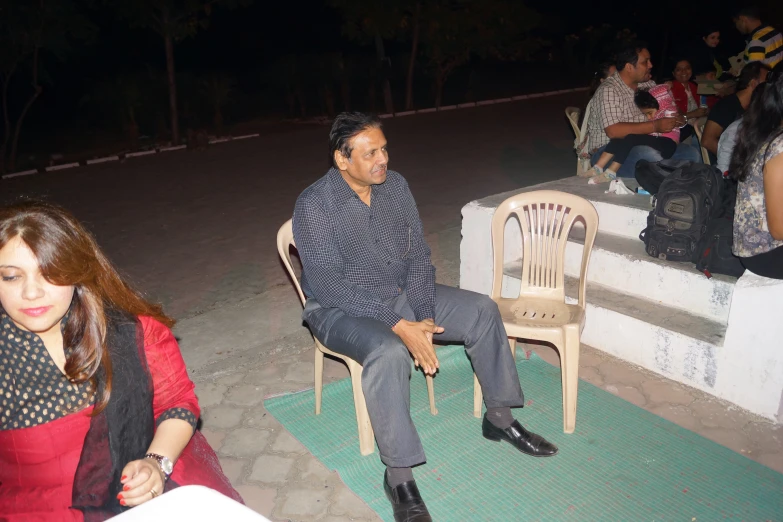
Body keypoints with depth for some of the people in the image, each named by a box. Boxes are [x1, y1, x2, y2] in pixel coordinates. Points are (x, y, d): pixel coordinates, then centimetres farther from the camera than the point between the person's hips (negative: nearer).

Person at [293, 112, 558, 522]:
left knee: (482, 309, -5)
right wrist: (400, 325, -28)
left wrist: (424, 317, -14)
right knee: (389, 352, -36)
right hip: (340, 309, -6)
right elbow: (331, 288, -24)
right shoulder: (314, 205, -20)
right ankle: (398, 477, -20)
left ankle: (499, 417, 11)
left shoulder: (395, 185, -3)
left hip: (401, 294, 6)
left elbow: (418, 254, -1)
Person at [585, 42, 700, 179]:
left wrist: (678, 119, -3)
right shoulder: (609, 90, -12)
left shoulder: (648, 85, 11)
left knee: (690, 152, -11)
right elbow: (613, 131, -23)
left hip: (643, 146, 8)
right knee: (650, 156, -35)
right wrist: (655, 126, -21)